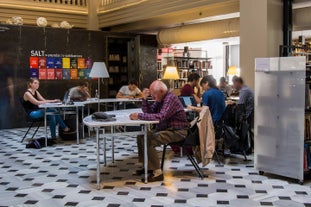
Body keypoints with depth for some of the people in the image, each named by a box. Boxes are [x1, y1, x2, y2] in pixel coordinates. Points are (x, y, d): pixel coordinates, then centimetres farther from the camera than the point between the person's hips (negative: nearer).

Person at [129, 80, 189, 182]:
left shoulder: (170, 98, -20)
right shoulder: (160, 98, 10)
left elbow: (160, 117, -32)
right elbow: (149, 112, 11)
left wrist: (139, 116, -30)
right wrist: (145, 98, -3)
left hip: (177, 131, -10)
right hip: (165, 128, 10)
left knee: (148, 141, -25)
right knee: (141, 136, 5)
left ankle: (157, 172, -17)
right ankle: (147, 165, 14)